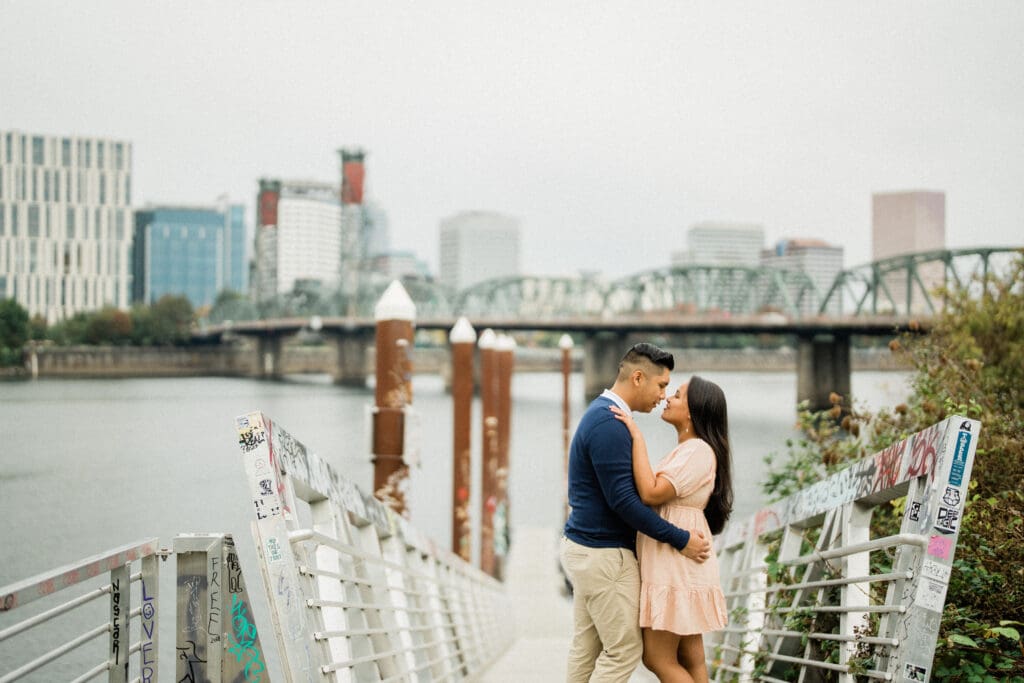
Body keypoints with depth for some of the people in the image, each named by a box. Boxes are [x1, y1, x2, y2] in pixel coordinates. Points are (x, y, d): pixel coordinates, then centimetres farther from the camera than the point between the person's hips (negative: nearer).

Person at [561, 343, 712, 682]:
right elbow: (622, 501, -23)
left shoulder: (601, 414, 12)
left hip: (584, 548, 10)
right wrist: (680, 540, -18)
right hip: (604, 554, -10)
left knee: (586, 648, 13)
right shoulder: (610, 424, -20)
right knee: (624, 650, -2)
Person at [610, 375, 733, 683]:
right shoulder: (686, 450, 18)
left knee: (658, 658, -6)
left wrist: (637, 436, -19)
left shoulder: (698, 450, -14)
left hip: (677, 568, -10)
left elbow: (651, 493, -25)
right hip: (674, 568, 10)